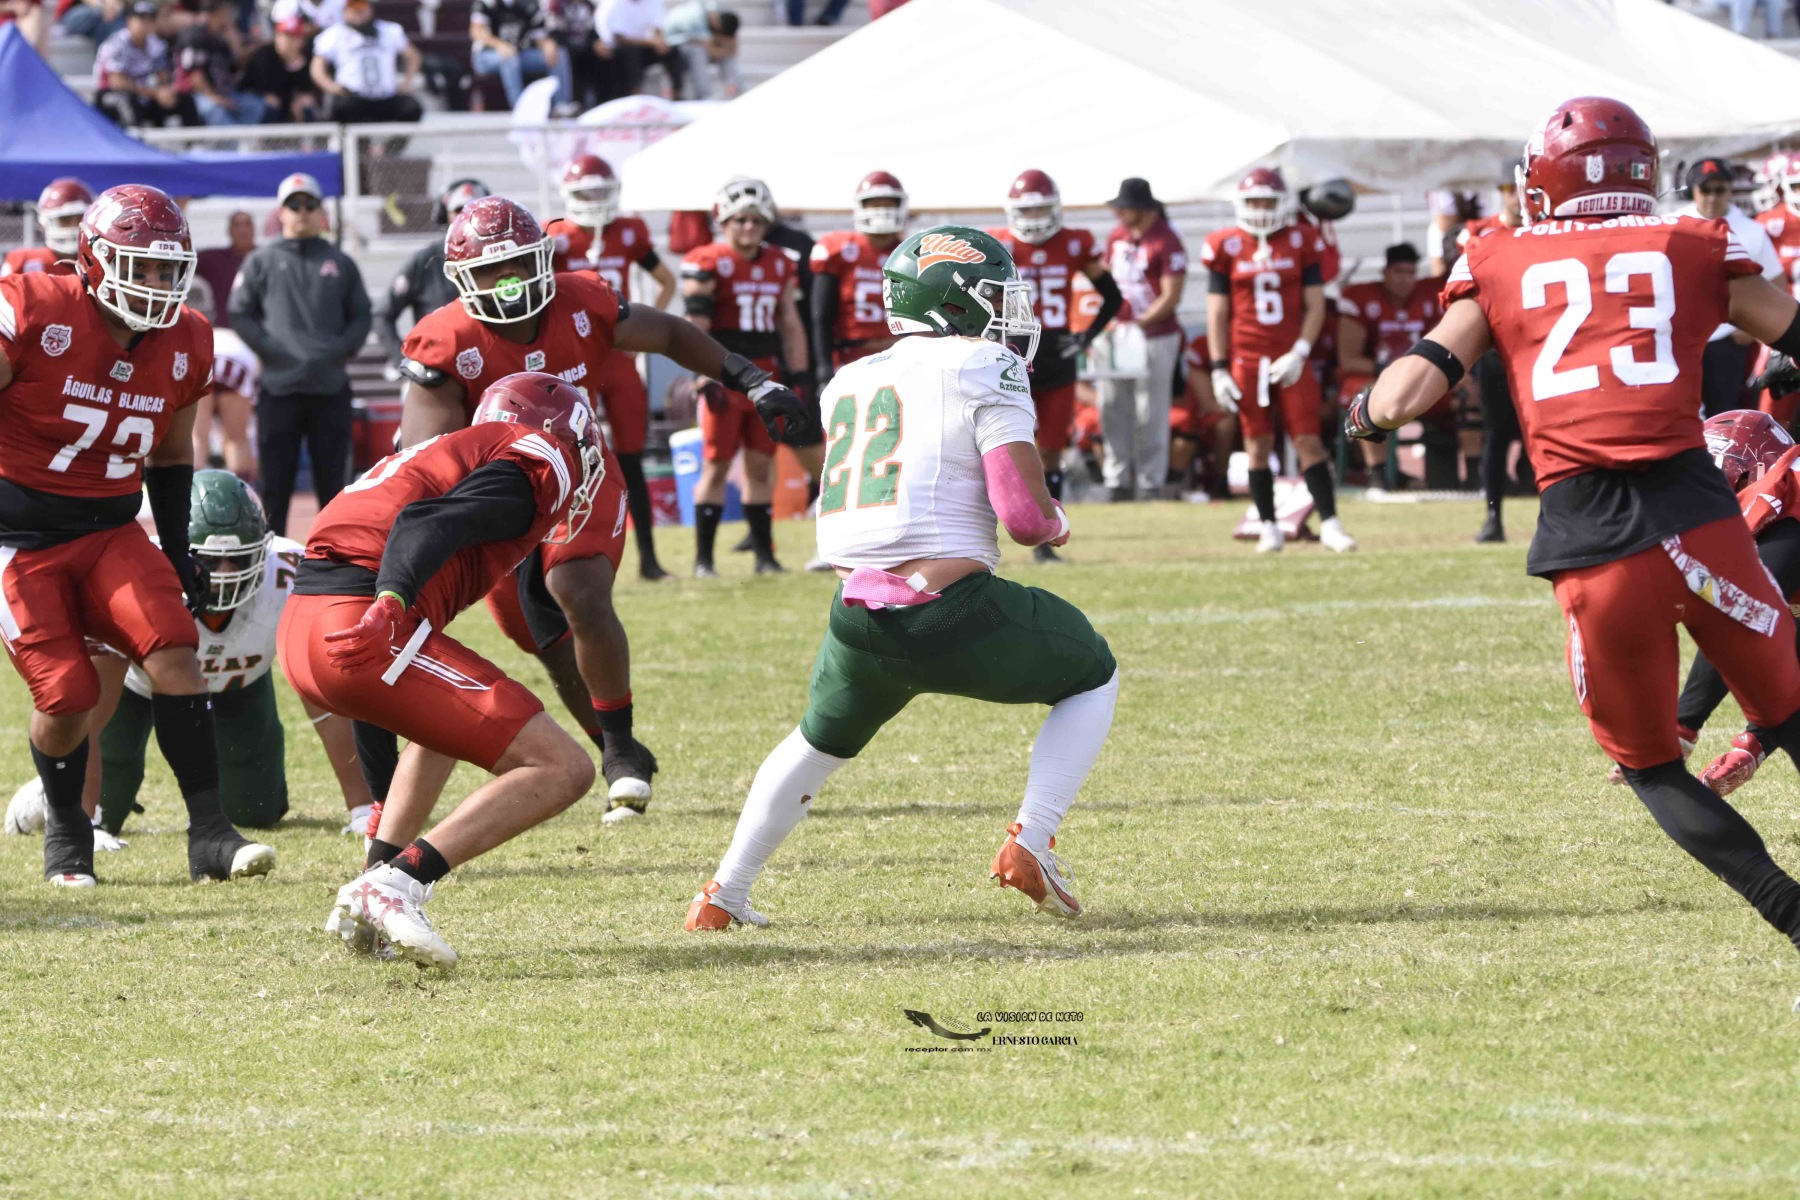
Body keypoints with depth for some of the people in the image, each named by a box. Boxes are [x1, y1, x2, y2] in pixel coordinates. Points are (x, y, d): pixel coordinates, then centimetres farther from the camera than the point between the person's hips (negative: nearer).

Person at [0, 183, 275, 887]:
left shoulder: (186, 346, 2)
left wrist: (179, 558, 14)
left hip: (112, 531, 4)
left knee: (173, 649, -19)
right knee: (66, 695, -13)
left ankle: (209, 833, -17)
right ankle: (64, 826, 17)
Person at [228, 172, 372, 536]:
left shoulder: (340, 264, 13)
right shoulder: (261, 263, 8)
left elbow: (362, 317, 12)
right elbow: (240, 315, 3)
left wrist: (341, 350, -6)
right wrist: (272, 350, -10)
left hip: (331, 387, 2)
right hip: (279, 386, -2)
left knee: (332, 483, 5)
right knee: (275, 483, -1)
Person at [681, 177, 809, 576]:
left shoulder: (779, 265, 12)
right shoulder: (709, 263, -6)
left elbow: (791, 326, 17)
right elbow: (696, 329, -9)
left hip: (766, 375, 5)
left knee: (761, 465, 7)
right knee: (716, 465, -4)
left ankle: (765, 554, 12)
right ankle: (703, 559, 0)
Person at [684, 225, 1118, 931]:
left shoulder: (847, 384, 18)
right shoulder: (985, 369, -2)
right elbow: (1023, 511, -9)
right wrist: (1054, 524, 13)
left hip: (860, 624, 5)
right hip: (952, 613, -5)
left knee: (823, 738, 35)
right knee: (1092, 678, 22)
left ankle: (723, 896, 32)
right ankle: (1030, 843, 4)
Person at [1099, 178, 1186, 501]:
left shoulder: (1166, 242, -14)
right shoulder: (1117, 237, 9)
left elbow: (1171, 298, -15)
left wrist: (1137, 323, -16)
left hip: (1155, 337, -7)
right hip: (1119, 337, 7)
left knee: (1150, 416, -1)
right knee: (1112, 408, 5)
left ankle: (1150, 484, 6)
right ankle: (1118, 482, 11)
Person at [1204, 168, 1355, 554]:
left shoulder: (1301, 243, 2)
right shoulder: (1227, 248, 2)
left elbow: (1315, 305, 3)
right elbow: (1217, 313, 4)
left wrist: (1299, 353, -10)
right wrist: (1219, 369, -2)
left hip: (1290, 359, 0)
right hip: (1246, 359, 0)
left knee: (1308, 442, -4)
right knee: (1258, 445, 3)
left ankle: (1329, 522, -2)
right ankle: (1269, 526, 10)